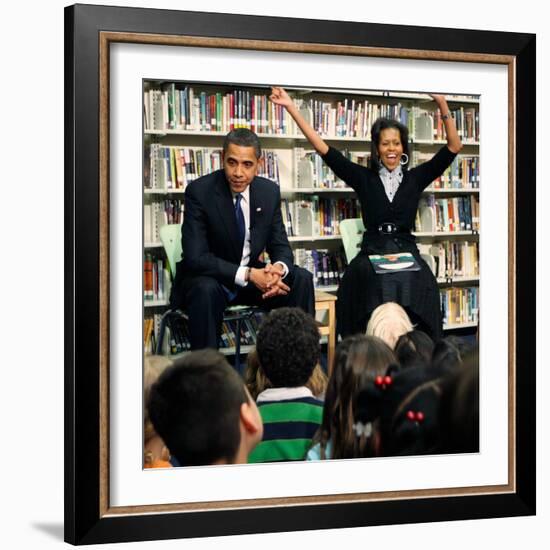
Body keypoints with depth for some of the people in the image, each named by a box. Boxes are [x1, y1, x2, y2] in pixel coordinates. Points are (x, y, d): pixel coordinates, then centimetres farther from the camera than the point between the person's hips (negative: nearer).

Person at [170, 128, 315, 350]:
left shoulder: (269, 191, -4)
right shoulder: (199, 191, -18)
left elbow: (280, 246, 2)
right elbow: (195, 257, -23)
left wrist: (279, 268, -24)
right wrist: (248, 275, -32)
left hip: (252, 275, 5)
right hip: (206, 279, -5)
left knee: (301, 279, -14)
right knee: (206, 290, -36)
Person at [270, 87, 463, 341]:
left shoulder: (415, 178, 15)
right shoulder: (364, 178, 13)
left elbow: (453, 147, 9)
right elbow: (323, 148, 9)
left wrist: (443, 106, -4)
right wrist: (291, 108, 4)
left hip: (406, 252, 1)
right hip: (372, 253, -1)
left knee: (414, 282, -33)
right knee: (377, 282, -35)